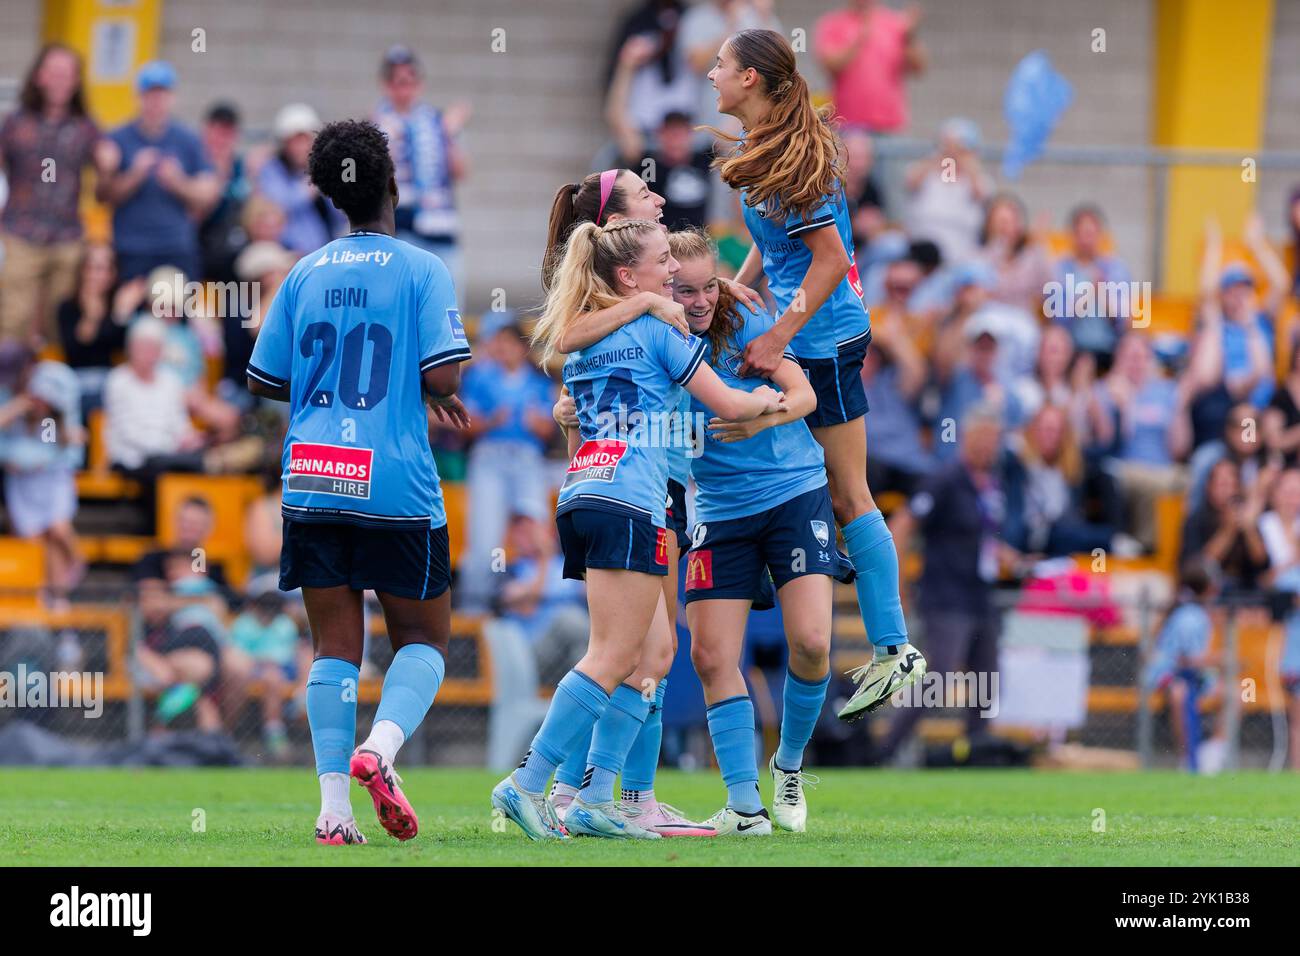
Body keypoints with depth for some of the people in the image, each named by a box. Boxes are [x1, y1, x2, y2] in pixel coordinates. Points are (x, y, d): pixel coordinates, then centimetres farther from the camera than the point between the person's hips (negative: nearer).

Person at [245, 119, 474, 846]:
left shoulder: (305, 275, 9)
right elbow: (442, 374, -14)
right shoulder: (422, 270, -4)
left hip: (312, 485, 4)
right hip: (397, 487, -3)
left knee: (336, 646, 8)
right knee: (425, 637, 11)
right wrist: (447, 397, 9)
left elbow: (264, 380, 12)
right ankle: (381, 746, -16)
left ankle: (334, 805, -3)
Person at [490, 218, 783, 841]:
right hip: (628, 501, -8)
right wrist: (765, 401, 27)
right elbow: (727, 404, 5)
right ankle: (527, 785, -16)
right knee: (612, 658, -9)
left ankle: (594, 799, 4)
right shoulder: (657, 329, 1)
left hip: (581, 496, 8)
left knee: (651, 651, 11)